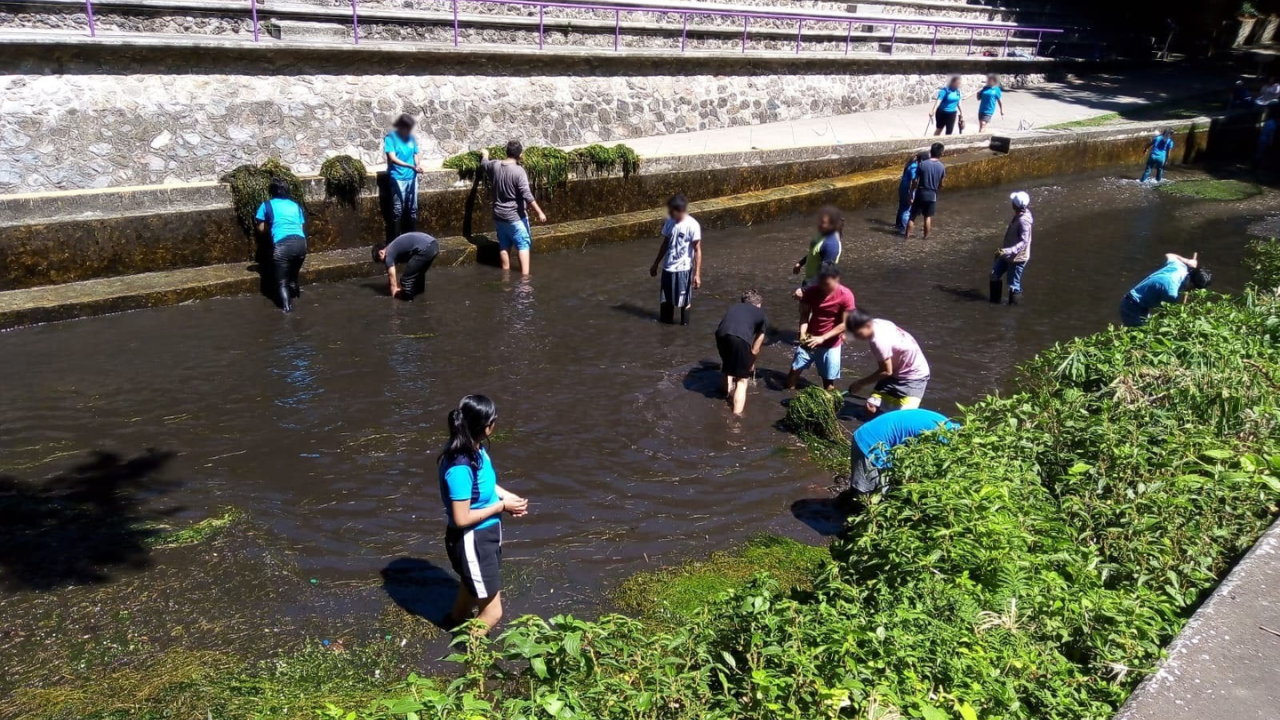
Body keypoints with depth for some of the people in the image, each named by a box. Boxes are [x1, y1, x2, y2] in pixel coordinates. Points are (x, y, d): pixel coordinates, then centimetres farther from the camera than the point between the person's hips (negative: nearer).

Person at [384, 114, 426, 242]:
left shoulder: (411, 137, 8)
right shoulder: (390, 138, -9)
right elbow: (392, 158, -17)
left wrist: (417, 165, -11)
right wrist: (411, 166, -28)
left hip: (412, 178, 6)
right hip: (397, 178, -6)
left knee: (412, 210, 10)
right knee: (397, 211, -5)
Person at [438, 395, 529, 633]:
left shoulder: (476, 448, -7)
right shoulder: (460, 468, -34)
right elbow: (461, 519, -29)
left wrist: (508, 496, -5)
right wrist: (501, 506, -20)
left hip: (485, 534, 9)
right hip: (471, 541, -9)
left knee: (473, 582, 36)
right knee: (492, 612, 3)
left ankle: (457, 621, 64)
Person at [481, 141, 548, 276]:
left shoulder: (494, 165, -1)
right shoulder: (519, 171, -19)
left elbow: (485, 163, 24)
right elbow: (527, 195, -23)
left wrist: (485, 154, 47)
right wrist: (539, 213, -18)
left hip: (499, 215, 6)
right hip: (515, 216, -6)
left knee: (504, 246, 15)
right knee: (523, 245, 1)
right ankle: (525, 275, -5)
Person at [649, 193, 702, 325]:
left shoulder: (692, 225, -16)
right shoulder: (669, 222, 1)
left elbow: (697, 250, -13)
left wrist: (697, 274, -17)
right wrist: (656, 264, 18)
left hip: (683, 269, -6)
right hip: (668, 268, 6)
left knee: (685, 300, 6)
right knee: (666, 299, 14)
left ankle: (684, 324, 21)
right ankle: (666, 322, 31)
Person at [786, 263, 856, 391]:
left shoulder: (846, 295, -18)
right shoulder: (811, 291, -10)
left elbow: (844, 324, -16)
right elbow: (804, 314, -5)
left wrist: (822, 338, -24)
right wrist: (803, 333, -24)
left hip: (831, 343, -2)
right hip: (810, 339, 2)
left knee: (829, 380, 2)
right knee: (794, 370, 2)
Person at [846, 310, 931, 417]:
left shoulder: (880, 341, -33)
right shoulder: (876, 323, -9)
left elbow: (886, 371, -20)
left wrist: (861, 383, -10)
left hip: (914, 375, -8)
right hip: (897, 372, 8)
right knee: (870, 409, -2)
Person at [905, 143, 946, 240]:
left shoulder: (923, 164, -11)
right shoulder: (942, 167, -5)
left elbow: (916, 182, -8)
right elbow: (941, 184, 1)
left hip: (921, 193, -1)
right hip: (932, 194, 1)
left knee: (913, 216, 7)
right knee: (928, 217, 13)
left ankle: (907, 235, 9)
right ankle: (926, 236, 17)